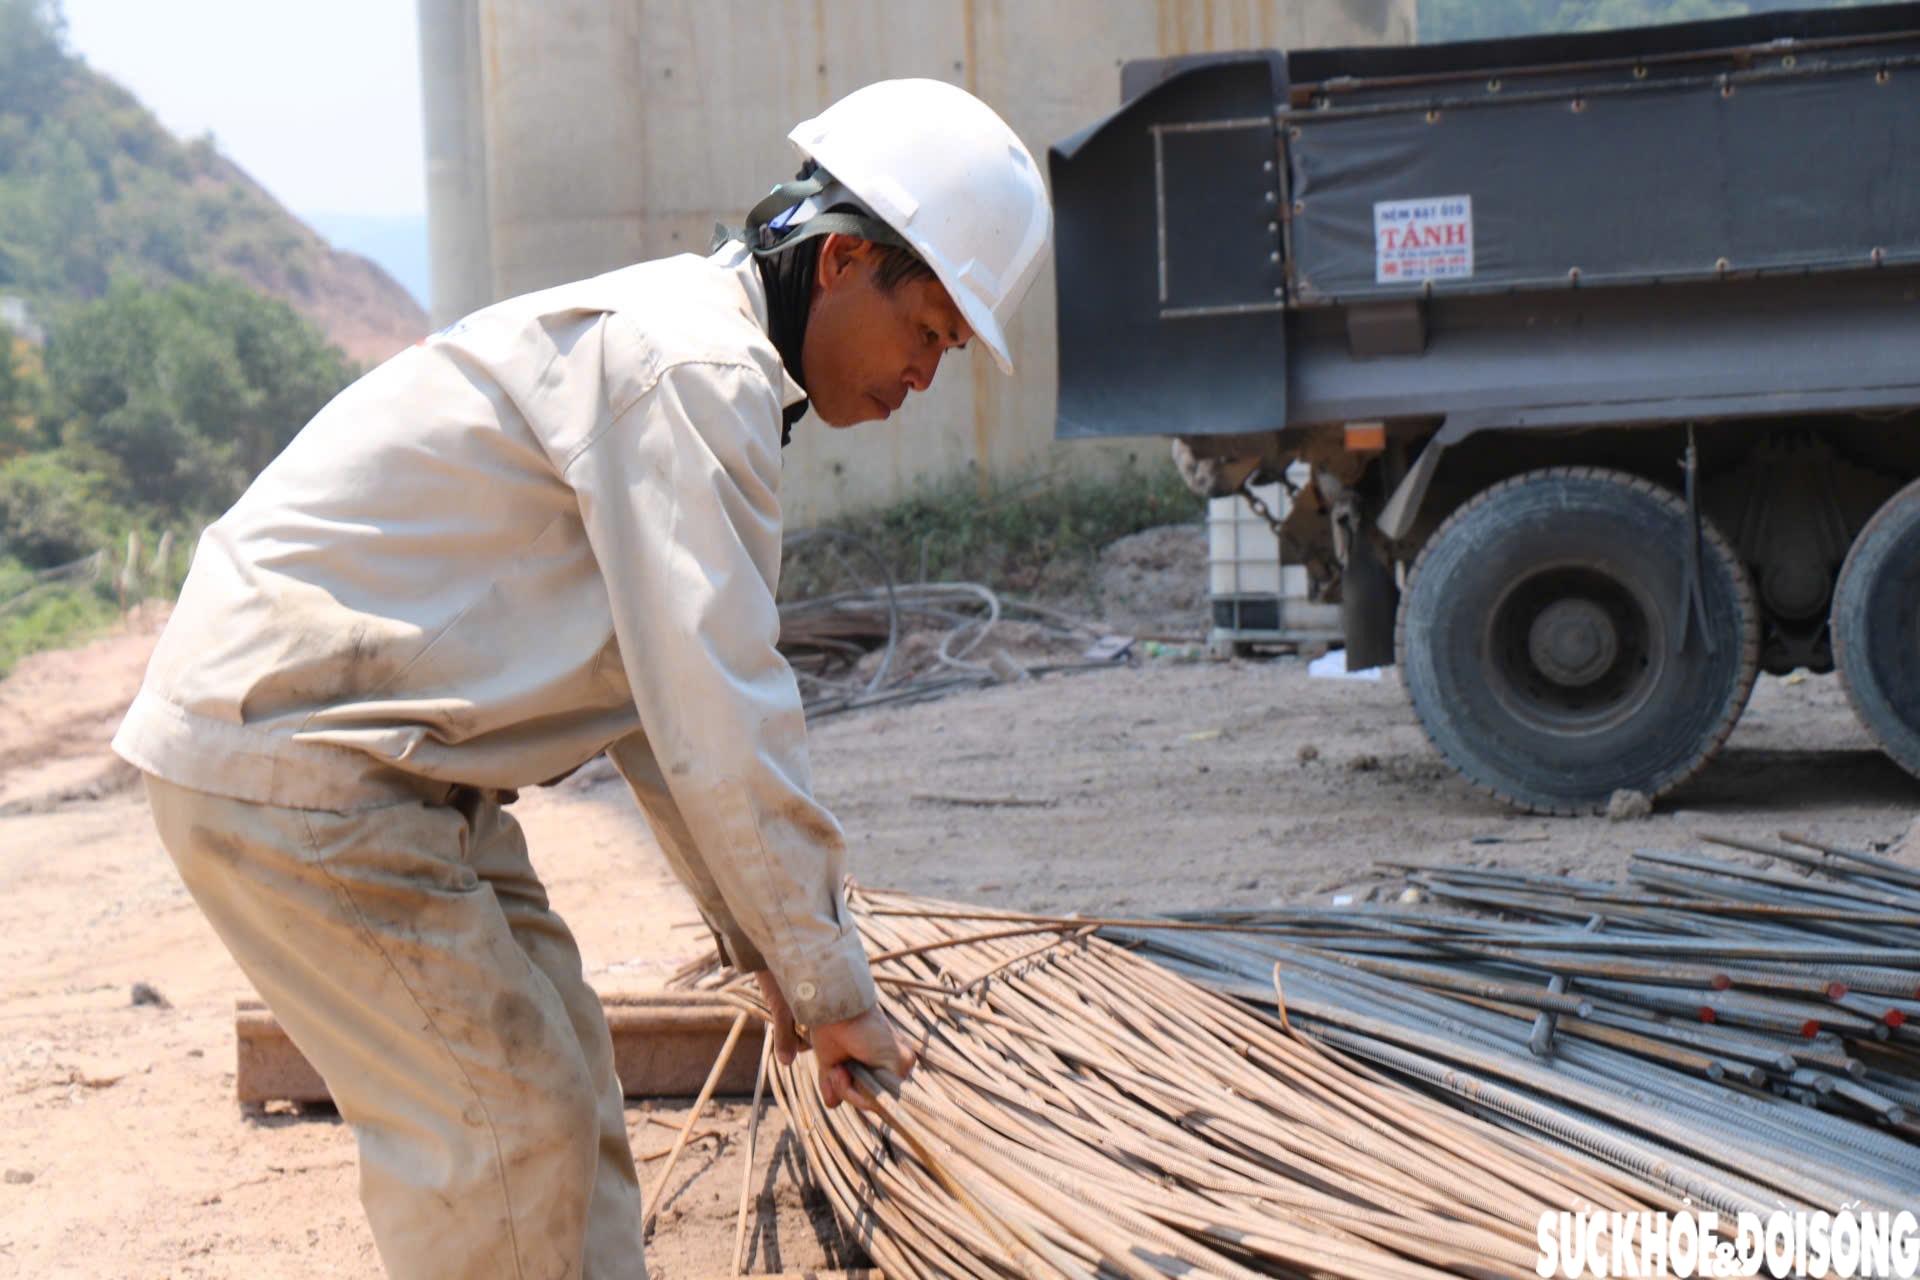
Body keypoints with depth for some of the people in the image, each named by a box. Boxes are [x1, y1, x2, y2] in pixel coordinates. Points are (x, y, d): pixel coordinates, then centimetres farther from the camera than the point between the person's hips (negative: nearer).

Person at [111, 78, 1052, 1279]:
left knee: (560, 1071, 15)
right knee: (504, 1119, -6)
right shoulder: (696, 367, -20)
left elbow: (664, 703, 18)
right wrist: (831, 981, -14)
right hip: (296, 757, -11)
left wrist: (770, 949, 16)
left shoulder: (696, 355, 14)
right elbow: (721, 721, -23)